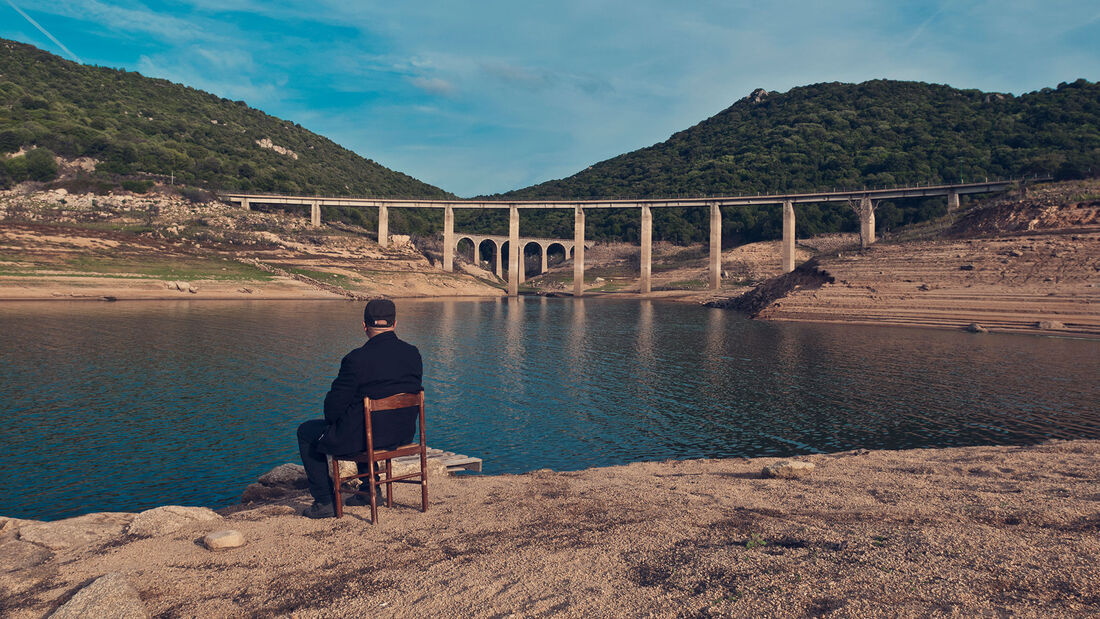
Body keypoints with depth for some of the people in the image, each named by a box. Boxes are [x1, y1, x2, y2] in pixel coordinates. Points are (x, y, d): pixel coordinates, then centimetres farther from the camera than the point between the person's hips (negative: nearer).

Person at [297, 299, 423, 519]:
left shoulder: (356, 360, -21)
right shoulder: (413, 354, -4)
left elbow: (334, 407, -15)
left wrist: (332, 419, 8)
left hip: (362, 437, -6)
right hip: (403, 434, 6)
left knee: (307, 432, 17)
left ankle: (325, 502, 19)